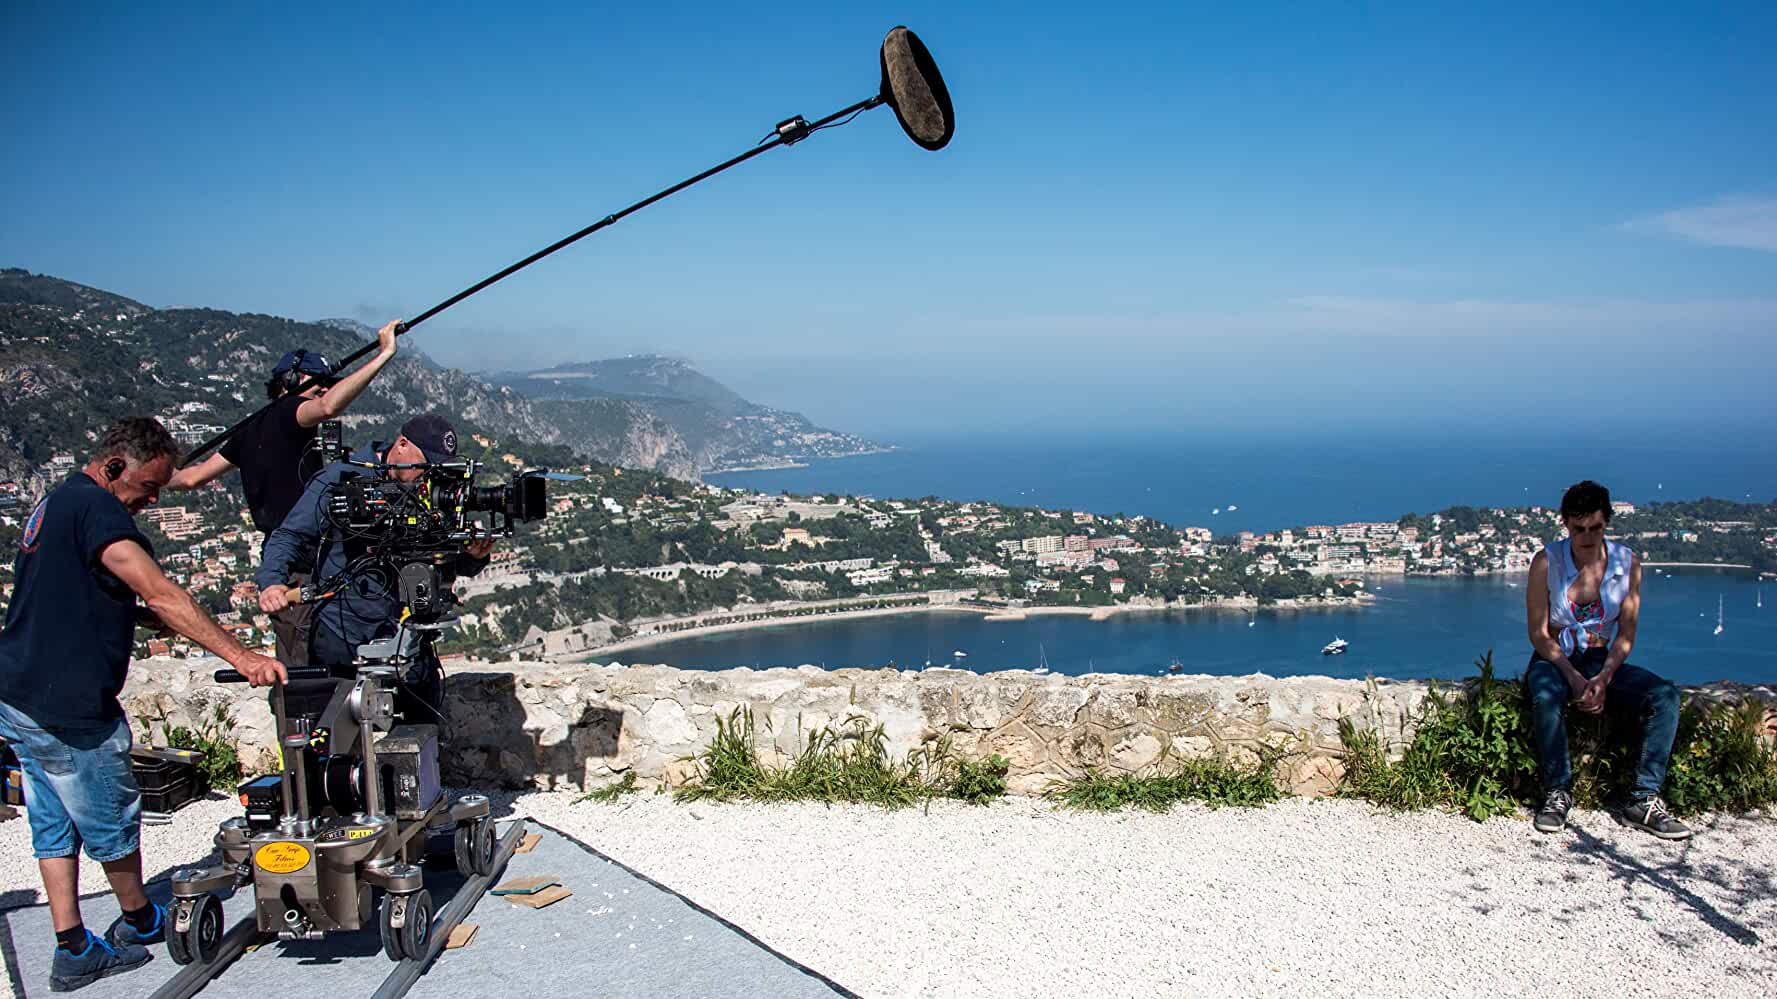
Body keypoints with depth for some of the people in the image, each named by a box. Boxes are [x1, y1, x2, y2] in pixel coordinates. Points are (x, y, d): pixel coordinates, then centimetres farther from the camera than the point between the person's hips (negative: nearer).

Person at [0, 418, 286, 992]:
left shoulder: (56, 503, 15)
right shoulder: (95, 506, -18)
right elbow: (160, 595, -28)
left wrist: (200, 629, 15)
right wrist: (238, 656, -33)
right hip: (70, 707, -10)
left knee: (54, 826, 13)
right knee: (114, 820, 10)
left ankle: (73, 952, 19)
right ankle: (140, 920, 29)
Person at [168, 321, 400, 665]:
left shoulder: (253, 427, 16)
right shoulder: (287, 412, -9)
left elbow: (193, 476, 21)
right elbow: (329, 407, -33)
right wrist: (383, 355, -32)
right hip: (302, 569, -10)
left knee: (292, 672, 14)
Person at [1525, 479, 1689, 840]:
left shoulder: (1628, 563, -2)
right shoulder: (1547, 562, -8)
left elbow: (1626, 635, -1)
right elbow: (1538, 633, -8)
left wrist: (1604, 677, -19)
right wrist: (1573, 676, -23)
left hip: (1606, 662, 3)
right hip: (1555, 660, -2)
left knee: (1665, 695, -24)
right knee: (1547, 696, -37)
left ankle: (1644, 800, -22)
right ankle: (1557, 793, -23)